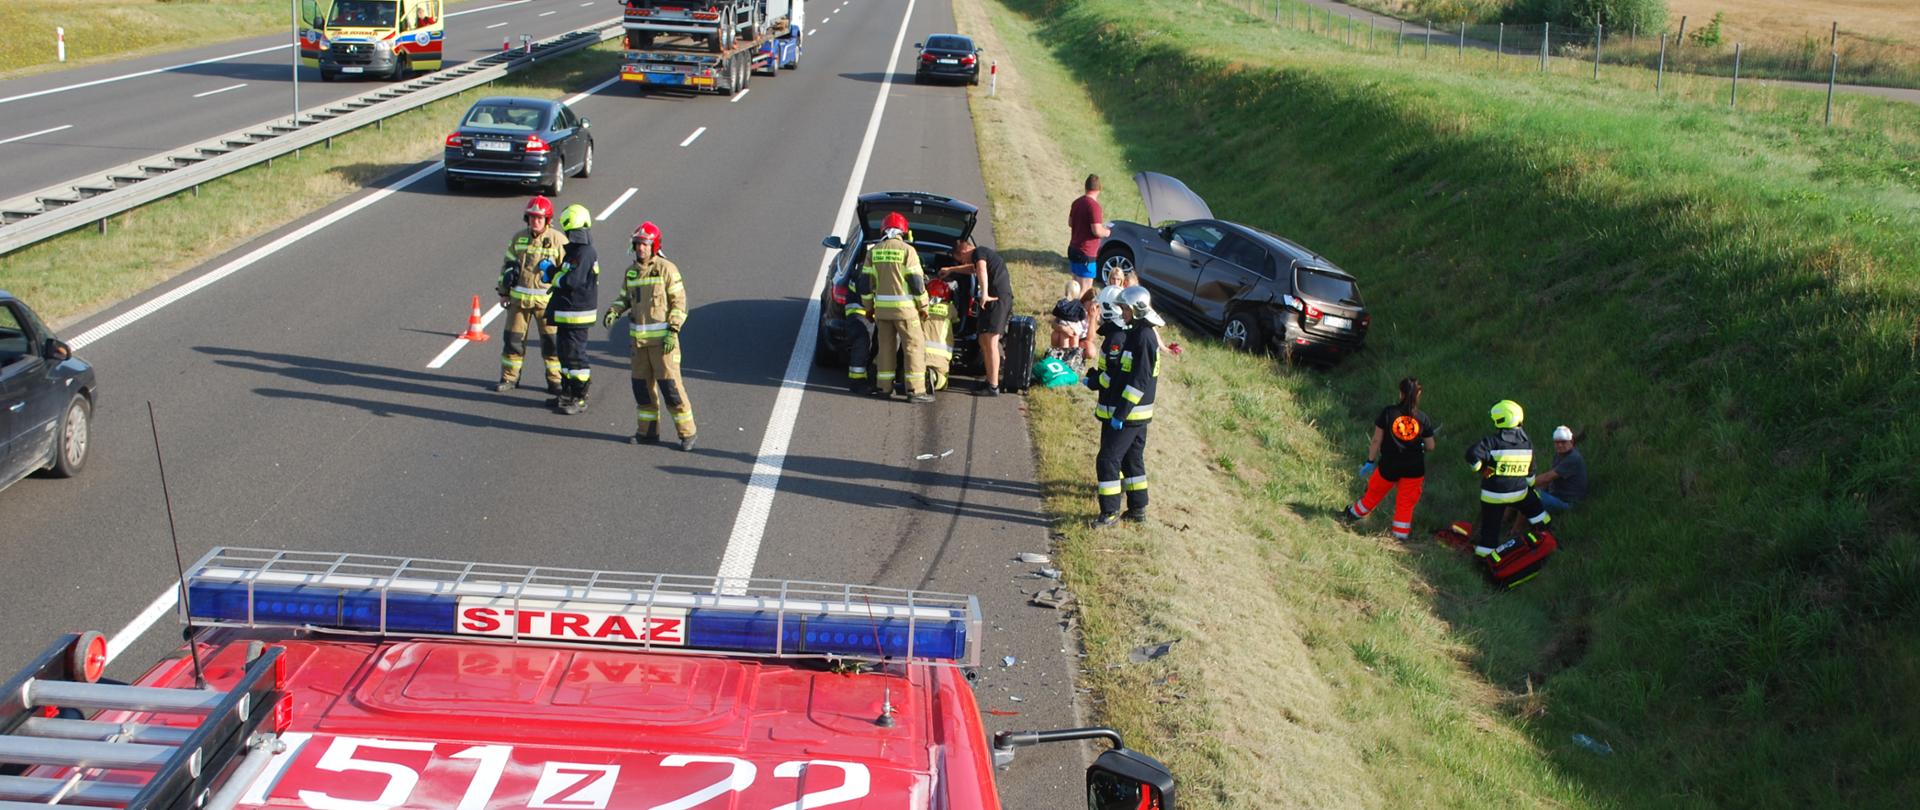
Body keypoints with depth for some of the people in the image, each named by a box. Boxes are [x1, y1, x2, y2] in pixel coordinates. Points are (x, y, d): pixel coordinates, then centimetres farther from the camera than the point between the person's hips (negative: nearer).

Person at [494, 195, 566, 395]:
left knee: (551, 341, 0)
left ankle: (555, 381, 11)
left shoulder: (558, 240, -4)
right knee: (513, 339, 7)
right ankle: (509, 378, 19)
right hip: (519, 298, 3)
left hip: (547, 300, -3)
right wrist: (504, 292, 12)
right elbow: (507, 265, 14)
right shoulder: (518, 238, 6)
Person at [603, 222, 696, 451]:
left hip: (662, 339, -6)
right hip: (639, 338, 6)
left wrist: (673, 332, -15)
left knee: (670, 385, -8)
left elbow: (679, 302, -8)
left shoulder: (666, 269, -8)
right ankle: (648, 431, 20)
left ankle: (686, 432, -1)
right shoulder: (631, 272, 10)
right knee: (642, 384, 9)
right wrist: (614, 311, -4)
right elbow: (625, 298, 18)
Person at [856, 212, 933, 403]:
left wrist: (868, 307, 18)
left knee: (886, 346, 14)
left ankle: (884, 387, 16)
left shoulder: (873, 251, 7)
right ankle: (915, 390, -5)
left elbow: (865, 282, 8)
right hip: (904, 308, -5)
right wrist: (923, 306, 2)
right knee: (914, 346, 0)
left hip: (881, 308, 5)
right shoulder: (907, 250, -7)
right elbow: (916, 282, -8)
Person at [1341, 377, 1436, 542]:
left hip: (1389, 466, 0)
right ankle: (1400, 536, 16)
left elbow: (1376, 440, -7)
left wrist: (1370, 461, 3)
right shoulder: (1424, 418, -8)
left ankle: (1352, 515, 40)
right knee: (1406, 504, 11)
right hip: (1414, 469, 0)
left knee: (1374, 493, 21)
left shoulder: (1388, 413, -12)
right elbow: (1430, 447, -1)